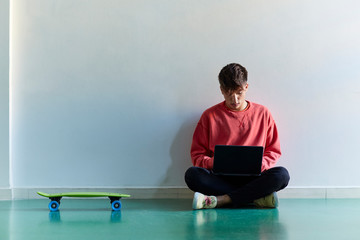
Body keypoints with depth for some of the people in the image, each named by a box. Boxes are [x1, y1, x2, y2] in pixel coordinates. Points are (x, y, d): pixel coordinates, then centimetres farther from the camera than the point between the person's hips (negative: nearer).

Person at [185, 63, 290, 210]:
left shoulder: (262, 113, 10)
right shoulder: (210, 116, 8)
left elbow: (274, 151, 13)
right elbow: (197, 155, 7)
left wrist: (260, 164, -9)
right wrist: (213, 163, -15)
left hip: (252, 178, 1)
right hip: (221, 178, 0)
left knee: (282, 174, -29)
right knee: (192, 174, -31)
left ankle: (221, 200, -30)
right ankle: (258, 198, -30)